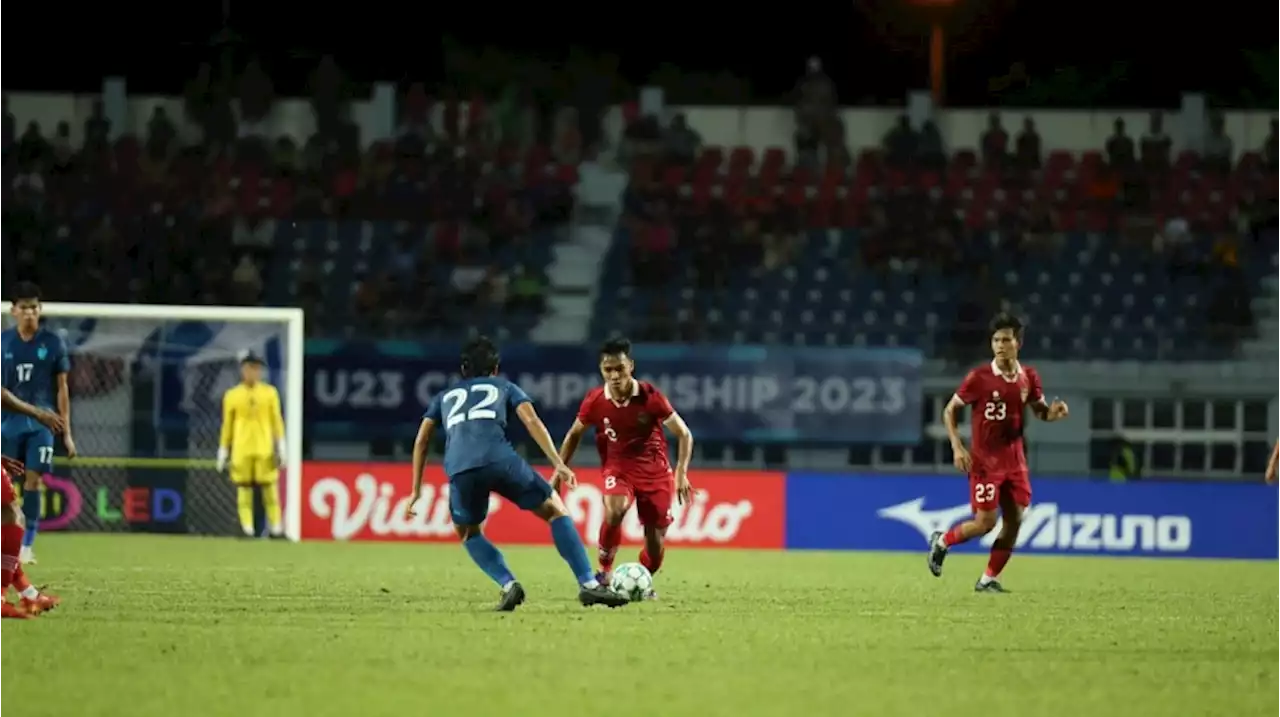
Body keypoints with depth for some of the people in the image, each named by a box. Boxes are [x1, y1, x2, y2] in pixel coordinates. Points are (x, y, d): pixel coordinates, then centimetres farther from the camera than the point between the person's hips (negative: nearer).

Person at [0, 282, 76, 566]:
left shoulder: (53, 343, 2)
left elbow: (62, 390, 6)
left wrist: (67, 433, 4)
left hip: (41, 424, -1)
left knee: (33, 481, -9)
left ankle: (27, 545, -5)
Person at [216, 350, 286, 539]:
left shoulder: (270, 392, 7)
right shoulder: (232, 395, 6)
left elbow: (277, 421, 6)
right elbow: (227, 425, 9)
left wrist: (281, 447, -1)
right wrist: (223, 452, 8)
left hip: (265, 450, 0)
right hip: (241, 450, 0)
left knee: (270, 488, -1)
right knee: (244, 489, -1)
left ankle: (276, 528, 1)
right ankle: (247, 529, 0)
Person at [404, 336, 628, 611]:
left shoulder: (445, 397, 36)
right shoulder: (504, 387, 30)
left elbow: (421, 440, 26)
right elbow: (532, 421, 13)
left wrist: (416, 490, 29)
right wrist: (558, 464, 5)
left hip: (459, 470, 1)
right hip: (500, 460, -1)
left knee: (468, 533, 27)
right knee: (556, 511, 15)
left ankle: (508, 585, 3)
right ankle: (588, 584, 1)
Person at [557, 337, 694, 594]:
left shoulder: (650, 397, -17)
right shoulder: (595, 401, -12)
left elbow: (684, 434, -9)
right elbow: (574, 435, 7)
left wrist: (681, 474, -20)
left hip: (655, 470, 0)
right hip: (618, 468, 0)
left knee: (655, 542, 0)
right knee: (614, 509, -34)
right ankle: (604, 573, -17)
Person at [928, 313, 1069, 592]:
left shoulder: (1028, 378, 1)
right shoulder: (979, 378, -12)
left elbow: (1040, 411, 15)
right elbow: (949, 410, -4)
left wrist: (1053, 412, -10)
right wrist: (957, 447, -16)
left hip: (1014, 460, 5)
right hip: (985, 461, -5)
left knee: (1014, 521, 0)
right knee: (986, 522, -7)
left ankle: (989, 579, 10)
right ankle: (941, 542, 20)